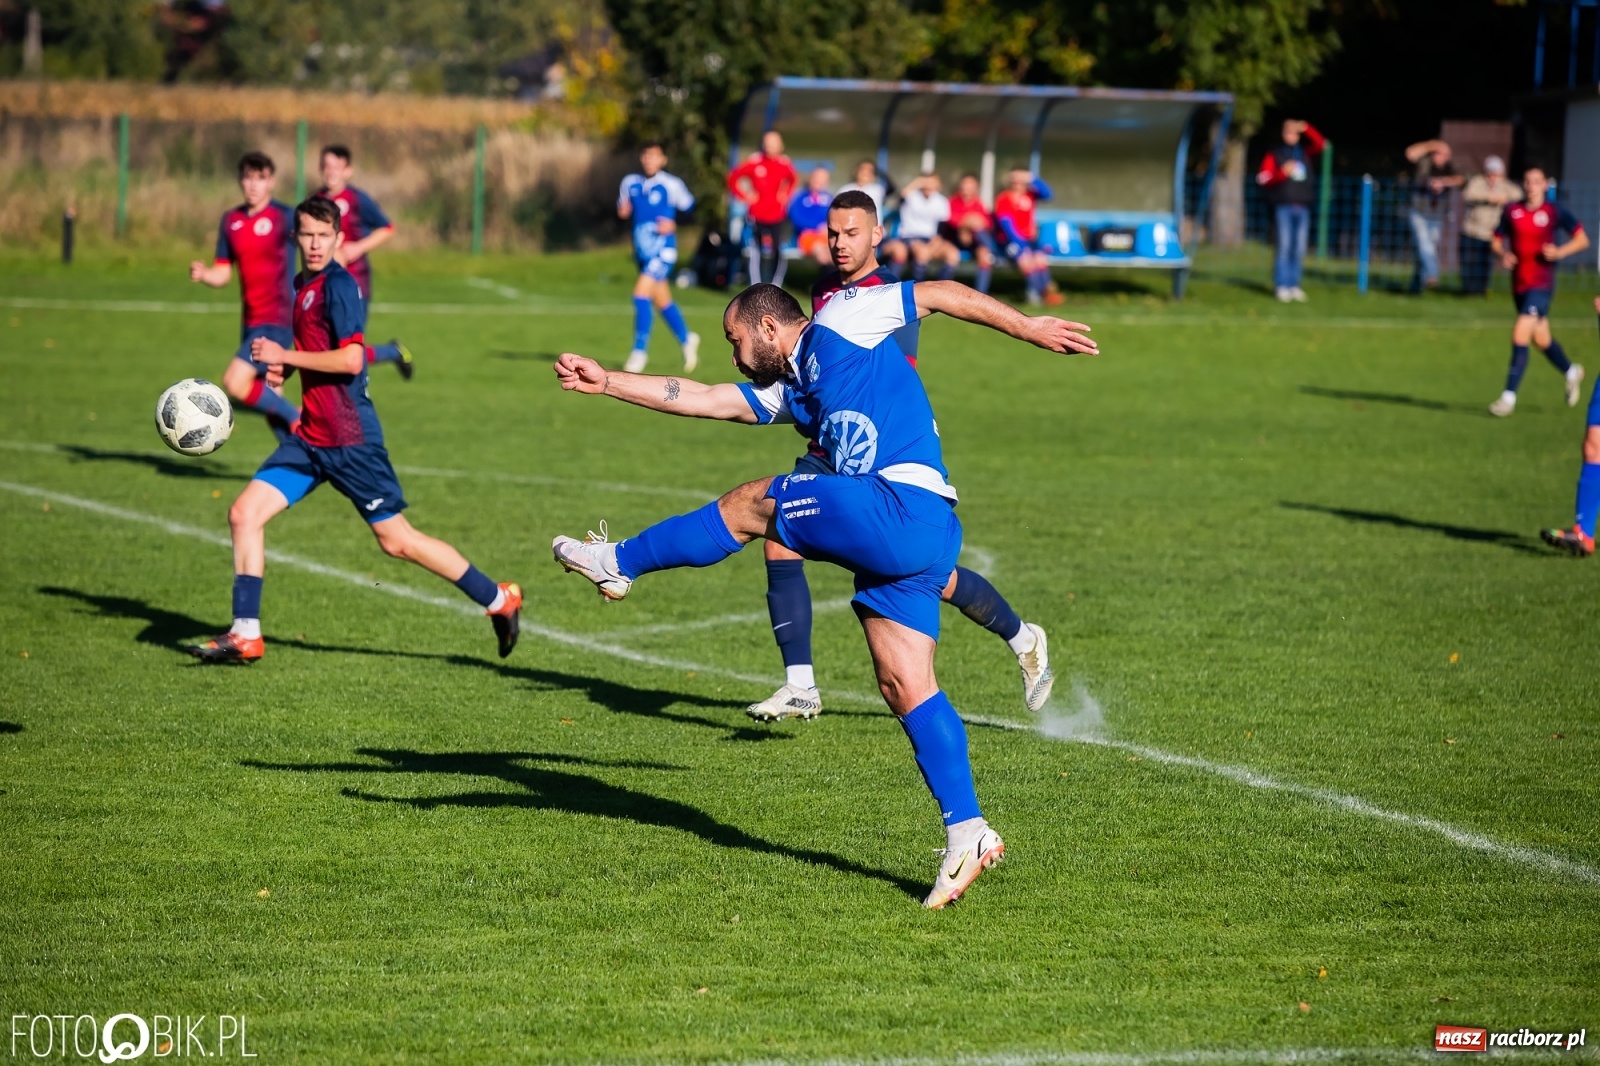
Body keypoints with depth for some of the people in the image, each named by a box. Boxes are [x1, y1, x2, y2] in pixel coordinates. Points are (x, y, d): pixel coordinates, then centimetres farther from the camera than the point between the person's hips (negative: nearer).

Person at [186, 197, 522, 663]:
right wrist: (284, 366, 9)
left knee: (396, 540, -2)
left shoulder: (338, 285, -14)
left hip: (349, 439, -9)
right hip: (310, 436, 9)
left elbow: (350, 360, -23)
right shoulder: (304, 285, 13)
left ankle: (499, 600, 10)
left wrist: (285, 356, -17)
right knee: (245, 513, 0)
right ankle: (245, 634, 4)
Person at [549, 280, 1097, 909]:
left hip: (903, 508, -9)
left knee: (749, 505, 3)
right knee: (904, 685, 4)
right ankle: (966, 834, 0)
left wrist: (1028, 328, 8)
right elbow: (704, 401, 29)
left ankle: (617, 566, 20)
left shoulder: (838, 325, 7)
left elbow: (940, 294, 9)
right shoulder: (789, 390, 30)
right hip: (913, 546, 9)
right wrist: (606, 382, 25)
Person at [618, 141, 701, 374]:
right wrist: (622, 212, -5)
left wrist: (674, 224, -15)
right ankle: (686, 340, 34)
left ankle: (640, 351, -10)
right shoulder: (630, 183, 6)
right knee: (663, 302, 14)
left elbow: (690, 209, 0)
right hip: (642, 251, 6)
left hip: (663, 250, -6)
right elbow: (623, 210, 18)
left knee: (641, 294, -18)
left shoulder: (671, 185, -8)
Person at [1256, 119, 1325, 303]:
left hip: (1302, 207, 4)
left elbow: (1321, 144, 8)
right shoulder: (1274, 154, 6)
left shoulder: (1304, 153, 18)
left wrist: (1306, 128, -2)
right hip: (1283, 206, -4)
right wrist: (1283, 172, -17)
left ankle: (1294, 285, 6)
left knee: (1299, 248, 2)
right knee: (1284, 246, -10)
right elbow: (1263, 178, -2)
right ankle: (1281, 286, -8)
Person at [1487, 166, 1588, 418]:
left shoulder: (1555, 212, -5)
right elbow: (1497, 240, 13)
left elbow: (1582, 239, 0)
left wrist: (1560, 252, -16)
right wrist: (1503, 254, -8)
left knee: (1520, 336, -16)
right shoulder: (1511, 211, 5)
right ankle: (1571, 372, 45)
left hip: (1541, 284, -5)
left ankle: (1509, 396, -12)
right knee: (1542, 339, 18)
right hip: (1518, 283, 5)